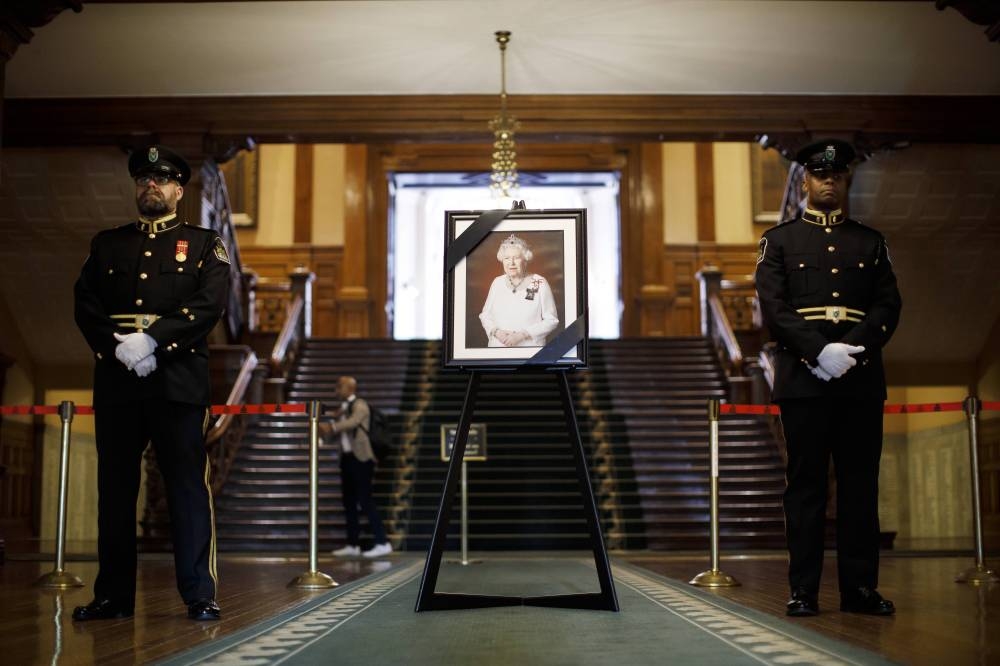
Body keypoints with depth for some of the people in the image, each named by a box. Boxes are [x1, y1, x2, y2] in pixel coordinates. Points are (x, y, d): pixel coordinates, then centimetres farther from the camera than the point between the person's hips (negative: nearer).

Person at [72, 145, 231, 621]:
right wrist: (116, 348, -10)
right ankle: (113, 595, 14)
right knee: (115, 487, 6)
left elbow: (210, 303, -5)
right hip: (115, 379, 3)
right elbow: (85, 305, 8)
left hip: (178, 380, -3)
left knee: (188, 485, -4)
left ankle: (199, 595, 0)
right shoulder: (106, 243, 19)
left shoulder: (203, 244, 10)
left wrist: (151, 340, -16)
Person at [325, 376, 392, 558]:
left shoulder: (360, 405, -7)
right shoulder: (343, 408, 17)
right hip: (347, 458, 9)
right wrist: (332, 424, -3)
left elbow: (353, 422, -28)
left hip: (360, 458, -9)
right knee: (349, 502, 9)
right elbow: (336, 435, 17)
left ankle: (382, 543, -7)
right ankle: (353, 545, 16)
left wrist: (332, 426, -41)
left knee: (365, 500, -10)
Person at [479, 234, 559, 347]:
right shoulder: (497, 283, 1)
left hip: (529, 346, -3)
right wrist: (496, 331, -11)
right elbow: (485, 315, 8)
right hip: (498, 345, 3)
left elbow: (551, 320, -8)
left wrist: (522, 335, -17)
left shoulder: (540, 283, -9)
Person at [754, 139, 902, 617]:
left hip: (861, 379, 2)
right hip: (803, 377, -2)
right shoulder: (779, 241, 9)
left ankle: (860, 587, 12)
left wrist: (851, 349, -11)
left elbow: (888, 306, 6)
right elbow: (773, 309, -2)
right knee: (805, 484, 0)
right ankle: (803, 591, 5)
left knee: (861, 484, 4)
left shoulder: (871, 242, 16)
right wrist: (821, 352, -14)